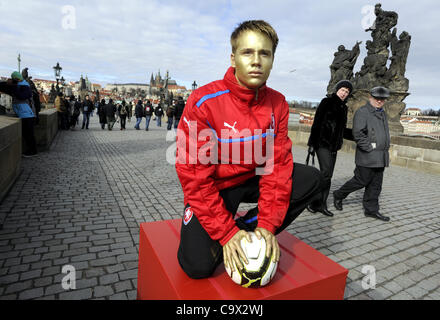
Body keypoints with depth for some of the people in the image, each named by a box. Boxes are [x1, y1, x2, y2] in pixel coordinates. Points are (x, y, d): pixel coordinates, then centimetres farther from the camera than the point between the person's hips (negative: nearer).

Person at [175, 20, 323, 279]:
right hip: (213, 187, -4)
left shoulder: (278, 105, -8)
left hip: (252, 179, 5)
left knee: (312, 180, -11)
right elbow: (194, 175, -22)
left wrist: (268, 225, -16)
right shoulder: (204, 102, -23)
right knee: (198, 265, -19)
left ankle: (249, 231, -5)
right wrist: (226, 232, -23)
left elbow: (277, 164, -9)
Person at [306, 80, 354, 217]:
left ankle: (321, 204, 12)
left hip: (333, 146, 7)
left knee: (328, 176, 5)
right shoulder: (327, 102, -3)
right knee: (326, 174, -14)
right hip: (322, 143, -7)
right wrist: (312, 144, -15)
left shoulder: (343, 108, 17)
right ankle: (314, 202, -2)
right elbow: (316, 123, -9)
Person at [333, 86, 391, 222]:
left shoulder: (383, 114, 20)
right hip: (367, 156, -8)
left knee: (375, 185, 10)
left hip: (381, 157, 8)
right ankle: (338, 195, 17)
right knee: (361, 181, -2)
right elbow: (358, 133, -18)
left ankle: (371, 210, 18)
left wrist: (386, 152, 21)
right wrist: (369, 147, -18)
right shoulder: (362, 112, -8)